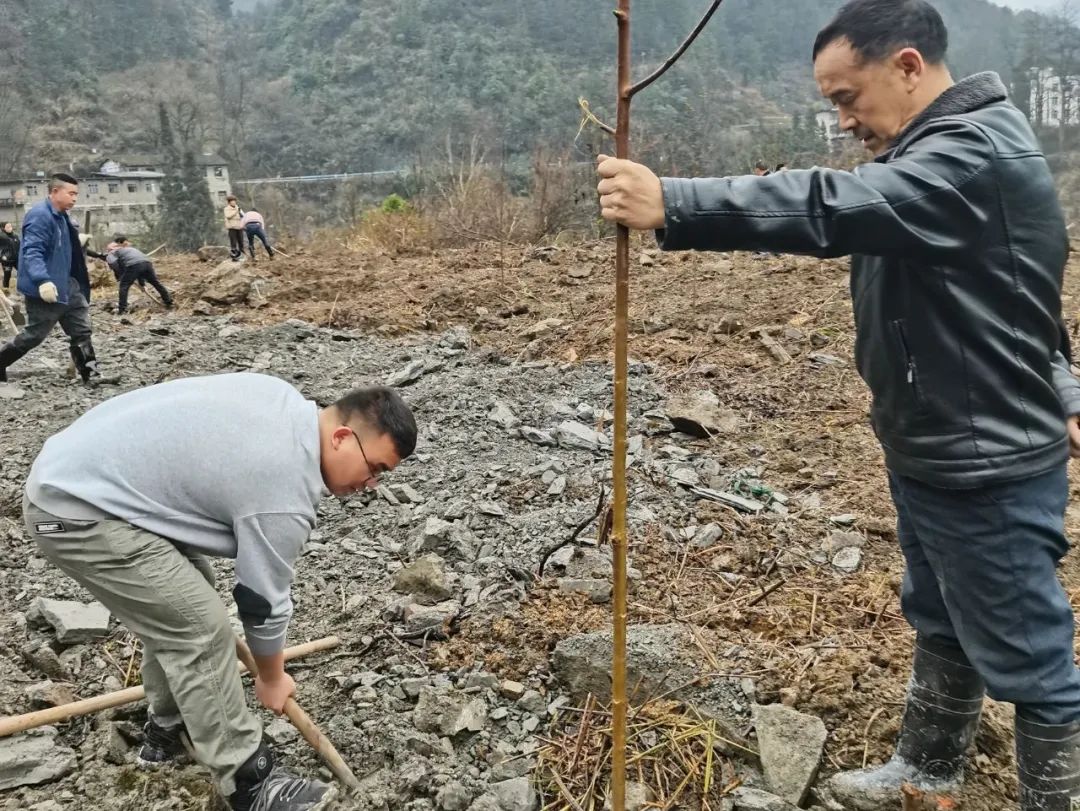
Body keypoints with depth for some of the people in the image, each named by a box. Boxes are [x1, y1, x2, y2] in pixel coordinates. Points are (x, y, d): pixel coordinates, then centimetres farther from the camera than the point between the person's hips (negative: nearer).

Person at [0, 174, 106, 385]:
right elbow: (32, 252, -27)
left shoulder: (61, 216, 12)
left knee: (81, 331, 7)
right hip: (46, 289, -9)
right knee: (34, 335, 1)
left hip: (67, 286, 9)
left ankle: (90, 374, 11)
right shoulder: (39, 216, -18)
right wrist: (42, 280, -41)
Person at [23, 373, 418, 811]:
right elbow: (264, 600, -7)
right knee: (200, 628, -10)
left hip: (75, 467, 10)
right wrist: (272, 678, 10)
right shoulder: (285, 492, -20)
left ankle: (167, 729, 33)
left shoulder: (285, 399, 4)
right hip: (74, 509, -10)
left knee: (178, 604, 18)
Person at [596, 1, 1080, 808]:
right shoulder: (942, 150, 11)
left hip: (988, 468, -11)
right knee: (939, 627, 25)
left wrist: (670, 203, -41)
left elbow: (833, 208, -38)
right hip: (934, 453, 11)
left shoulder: (977, 152, -22)